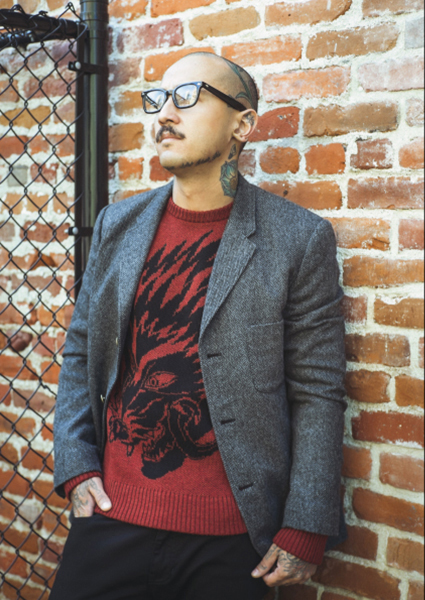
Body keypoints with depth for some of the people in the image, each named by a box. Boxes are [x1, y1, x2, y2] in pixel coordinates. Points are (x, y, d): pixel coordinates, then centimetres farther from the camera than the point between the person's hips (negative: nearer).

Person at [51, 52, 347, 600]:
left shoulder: (299, 239, -5)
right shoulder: (117, 225, 7)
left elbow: (318, 394, -5)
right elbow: (80, 353, 12)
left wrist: (305, 533, -7)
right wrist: (76, 468, 2)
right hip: (113, 515, 3)